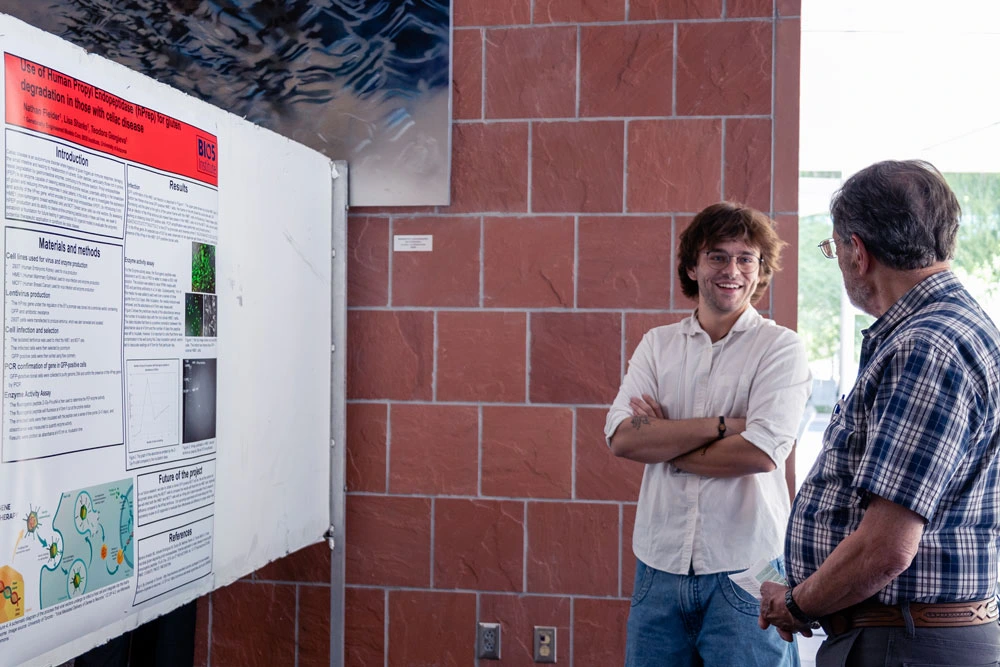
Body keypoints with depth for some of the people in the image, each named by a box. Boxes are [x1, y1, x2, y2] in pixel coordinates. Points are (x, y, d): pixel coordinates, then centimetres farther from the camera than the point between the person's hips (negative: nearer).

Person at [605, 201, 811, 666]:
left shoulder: (781, 347, -3)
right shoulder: (657, 344, 7)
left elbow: (762, 453, -16)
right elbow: (621, 438, -7)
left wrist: (660, 440, -7)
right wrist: (721, 425, -14)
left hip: (743, 570, -3)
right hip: (659, 562, 3)